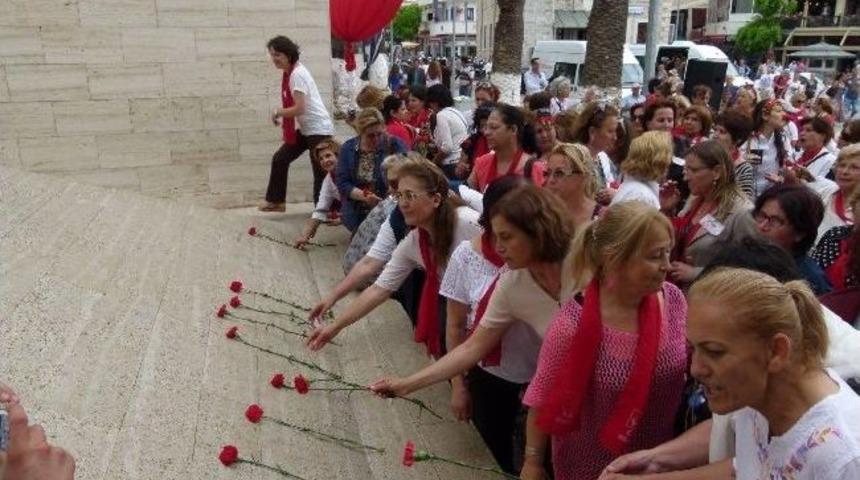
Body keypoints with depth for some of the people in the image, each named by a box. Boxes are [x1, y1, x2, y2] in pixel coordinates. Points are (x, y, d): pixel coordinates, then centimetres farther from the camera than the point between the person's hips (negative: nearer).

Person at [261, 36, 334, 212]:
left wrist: (278, 113, -10)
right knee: (280, 159, 13)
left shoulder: (297, 74, -19)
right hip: (305, 129, 10)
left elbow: (299, 108, -24)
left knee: (321, 171, -6)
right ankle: (276, 200, 25)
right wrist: (281, 114, -1)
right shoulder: (289, 73, 8)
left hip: (319, 129, -10)